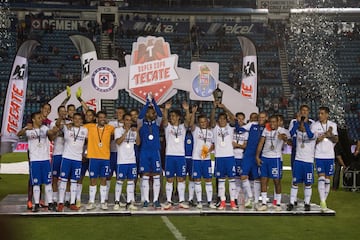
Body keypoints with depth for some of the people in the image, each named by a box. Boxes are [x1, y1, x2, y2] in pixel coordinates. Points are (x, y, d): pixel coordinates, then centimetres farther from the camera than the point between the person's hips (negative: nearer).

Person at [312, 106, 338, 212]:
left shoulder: (333, 125, 5)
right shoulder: (314, 125, 0)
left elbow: (336, 140, 3)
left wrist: (330, 135, -16)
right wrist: (319, 139, -18)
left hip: (330, 156, 3)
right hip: (319, 155, -2)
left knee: (327, 179, 6)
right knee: (321, 177, -13)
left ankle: (324, 201, 15)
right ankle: (322, 202, -17)